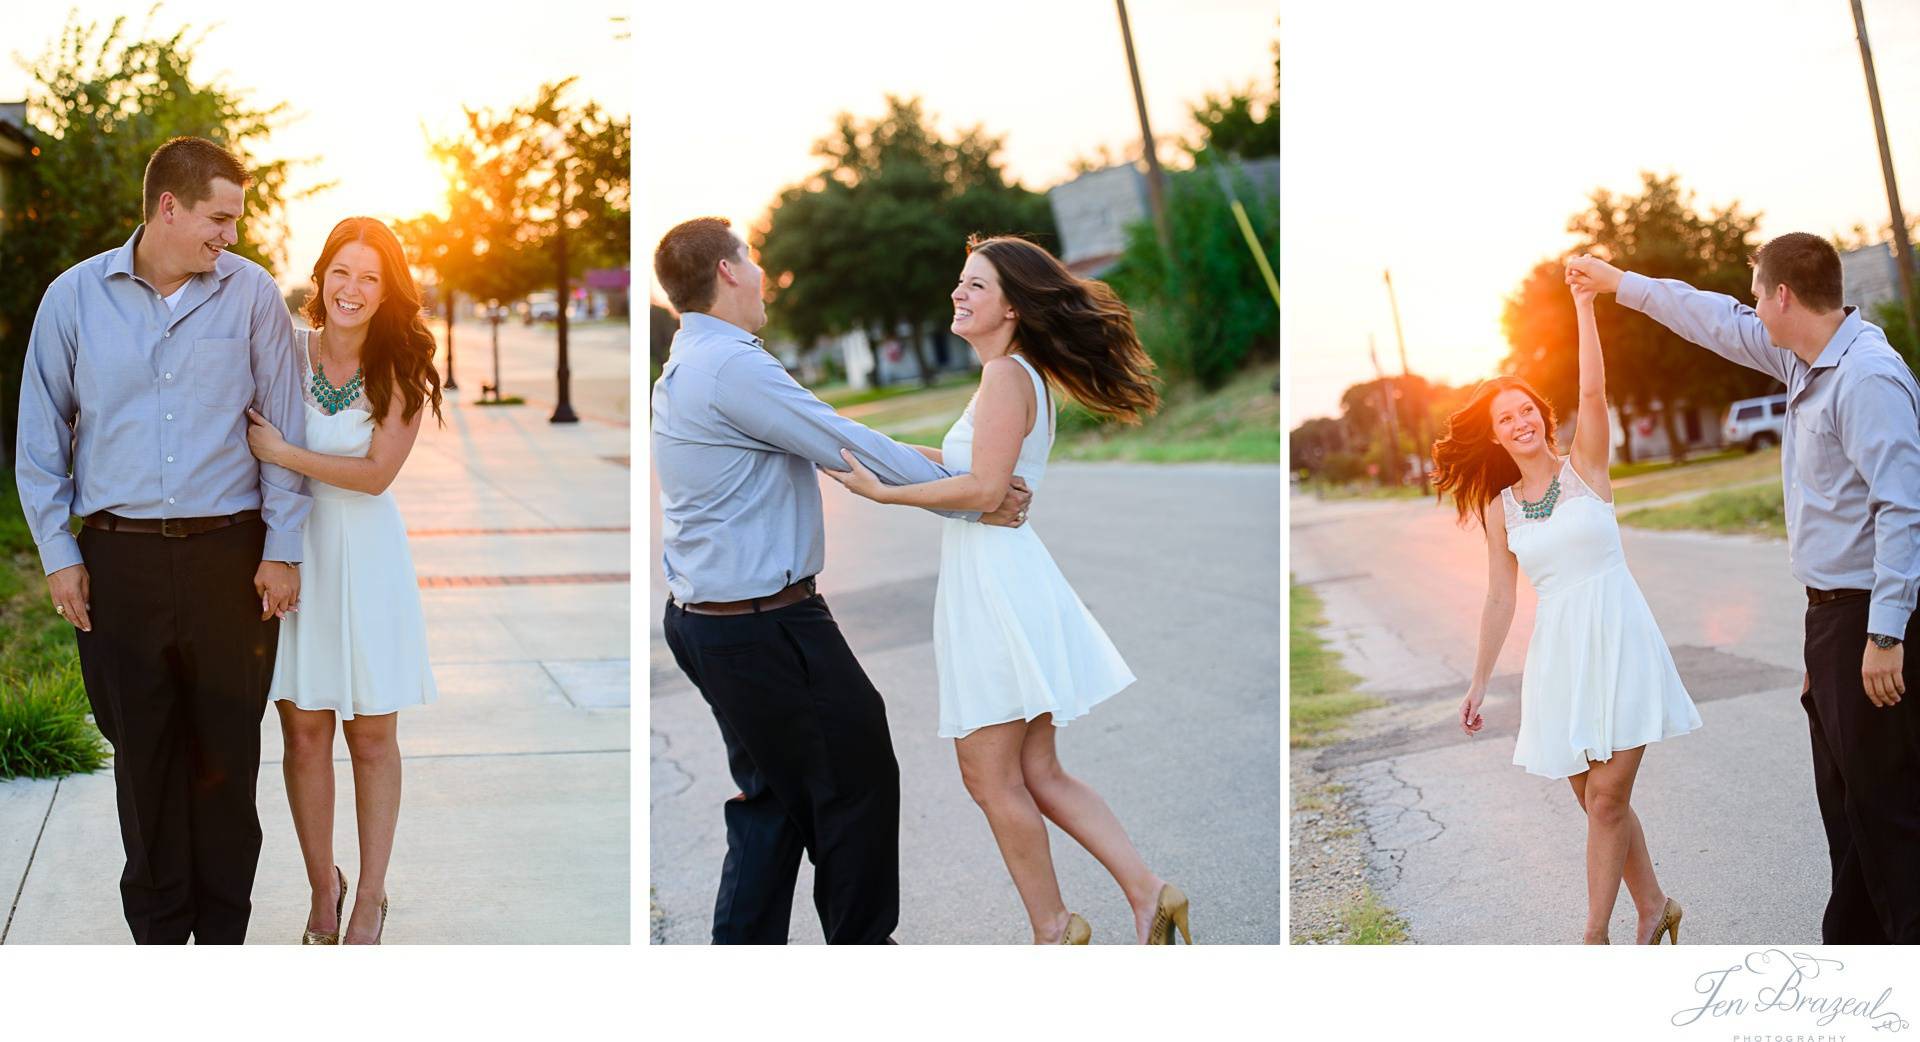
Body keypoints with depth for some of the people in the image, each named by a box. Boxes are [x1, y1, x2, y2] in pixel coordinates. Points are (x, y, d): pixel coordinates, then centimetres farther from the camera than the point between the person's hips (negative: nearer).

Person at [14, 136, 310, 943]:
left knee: (227, 751, 5)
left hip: (229, 553, 0)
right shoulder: (75, 297, 2)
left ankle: (223, 928, 18)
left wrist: (281, 550, 0)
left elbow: (283, 428, 4)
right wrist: (58, 555, 3)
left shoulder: (251, 295, 1)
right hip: (121, 558, 0)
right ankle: (157, 927, 21)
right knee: (143, 753, 7)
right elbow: (40, 437, 7)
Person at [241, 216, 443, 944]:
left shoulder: (401, 372, -4)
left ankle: (370, 900, 14)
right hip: (292, 549, 0)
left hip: (366, 556, 0)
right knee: (304, 732, 3)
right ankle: (323, 886, 19)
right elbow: (248, 438, 4)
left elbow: (376, 473, -9)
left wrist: (282, 453, -15)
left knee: (372, 738, 5)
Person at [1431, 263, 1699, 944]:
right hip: (1558, 652, 4)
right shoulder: (1500, 509, 8)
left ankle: (1595, 936, -3)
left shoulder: (1585, 469, 1)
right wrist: (1479, 683, 10)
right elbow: (1500, 599, 10)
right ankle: (1653, 906, 25)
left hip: (1618, 638, -4)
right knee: (1598, 800, 7)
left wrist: (1584, 307, -21)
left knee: (1607, 797, -8)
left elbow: (1593, 392, -16)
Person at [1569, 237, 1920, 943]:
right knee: (1844, 799, 16)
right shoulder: (1804, 361, 10)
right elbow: (1719, 322, 27)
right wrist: (1620, 285, 36)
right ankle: (1853, 944, 25)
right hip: (1829, 614, 10)